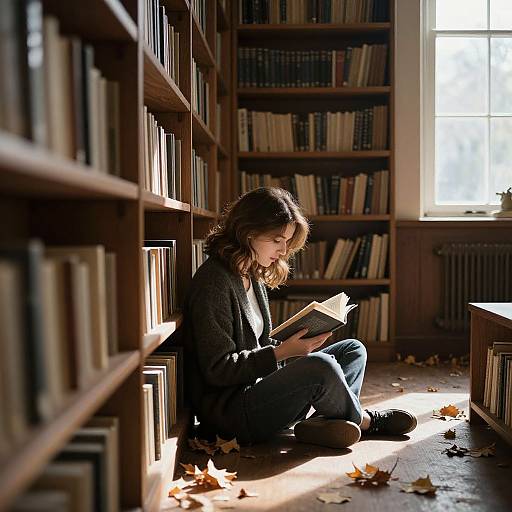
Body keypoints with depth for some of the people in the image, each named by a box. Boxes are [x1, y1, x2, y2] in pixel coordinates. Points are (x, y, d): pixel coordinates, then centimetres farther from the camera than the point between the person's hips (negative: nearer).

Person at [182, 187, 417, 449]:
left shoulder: (253, 276, 13)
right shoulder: (214, 282, -17)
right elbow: (218, 369, -20)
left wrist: (297, 343, -1)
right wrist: (282, 351, -21)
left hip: (257, 387, 10)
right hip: (229, 410, -10)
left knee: (353, 350, 8)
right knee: (321, 367, -31)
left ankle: (321, 422, -17)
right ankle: (363, 420, -1)